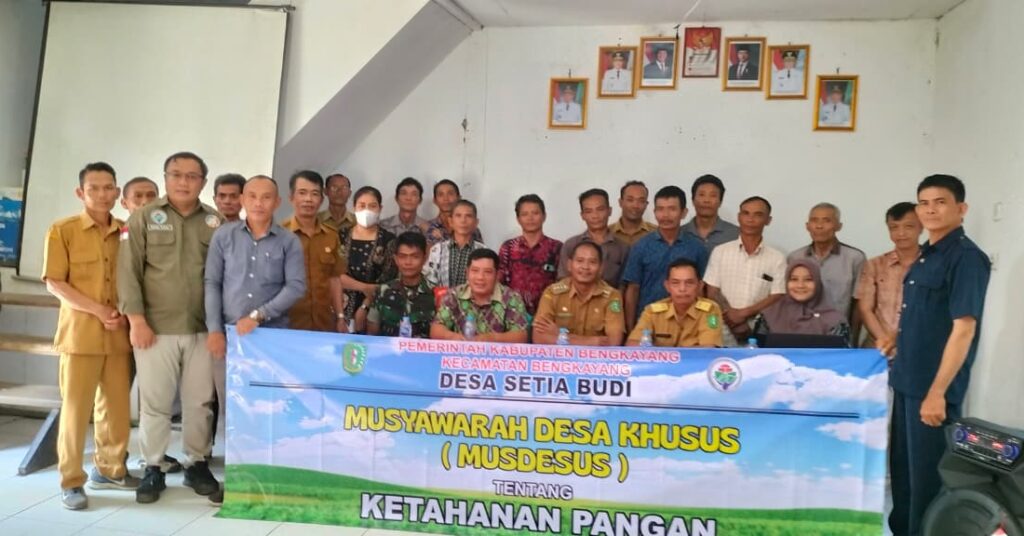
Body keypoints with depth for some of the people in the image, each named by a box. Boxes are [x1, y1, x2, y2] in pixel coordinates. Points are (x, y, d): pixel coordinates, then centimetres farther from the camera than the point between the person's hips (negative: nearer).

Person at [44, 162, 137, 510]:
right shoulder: (62, 230, -2)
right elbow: (54, 283, -6)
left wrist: (125, 312, -3)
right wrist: (98, 310, -14)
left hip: (119, 333, 4)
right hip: (80, 332, -4)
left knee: (117, 407, 9)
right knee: (75, 408, 1)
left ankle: (110, 470, 25)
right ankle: (71, 482, 11)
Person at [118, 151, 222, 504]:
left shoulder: (215, 223, 7)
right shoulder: (144, 218, 2)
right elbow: (128, 271, -3)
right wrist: (136, 319, -9)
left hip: (202, 328, 2)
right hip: (155, 327, -2)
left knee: (200, 401, 9)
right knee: (154, 402, 4)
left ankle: (196, 464, 23)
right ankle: (153, 469, 18)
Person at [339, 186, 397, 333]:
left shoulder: (388, 240, 0)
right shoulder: (342, 237, 5)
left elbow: (387, 280, -6)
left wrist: (364, 308, -11)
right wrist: (364, 287, -14)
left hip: (374, 310, -2)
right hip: (344, 308, 2)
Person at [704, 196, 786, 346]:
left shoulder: (777, 258, 5)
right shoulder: (720, 252, 5)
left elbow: (777, 297, -1)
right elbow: (713, 293, 1)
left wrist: (744, 313, -13)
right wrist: (735, 321, -10)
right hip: (725, 332, 0)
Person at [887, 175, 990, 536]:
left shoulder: (967, 257, -14)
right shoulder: (924, 255, 11)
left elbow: (963, 328, -20)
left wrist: (938, 391, -22)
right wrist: (898, 363, 16)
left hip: (934, 386, -9)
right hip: (907, 380, 9)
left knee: (928, 471, 3)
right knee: (902, 464, 19)